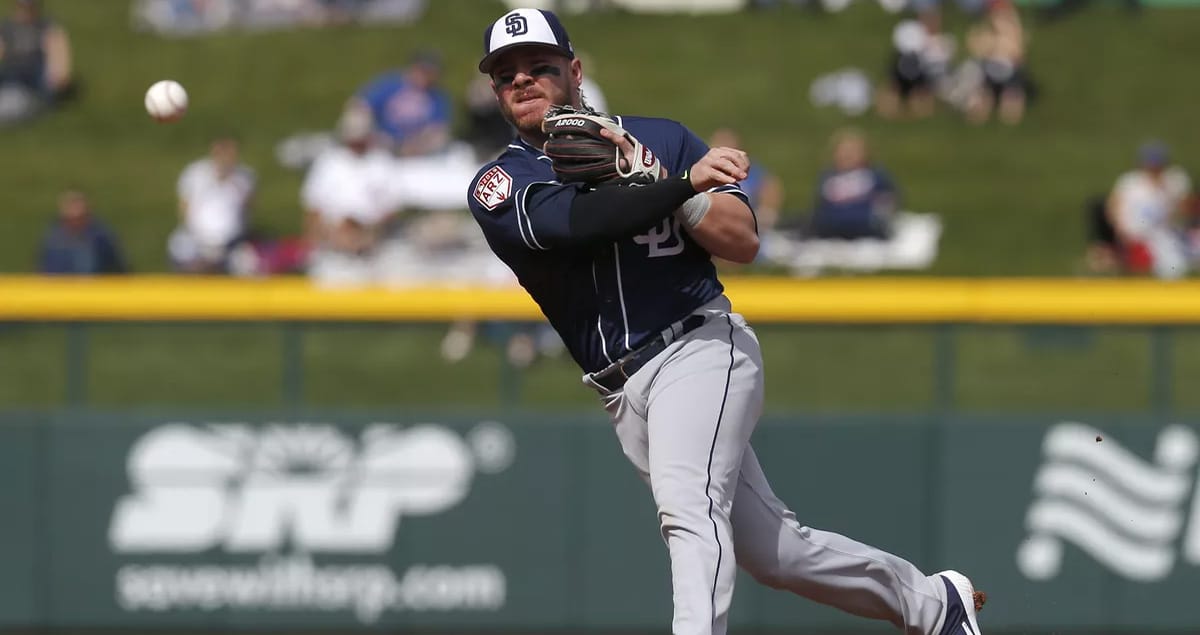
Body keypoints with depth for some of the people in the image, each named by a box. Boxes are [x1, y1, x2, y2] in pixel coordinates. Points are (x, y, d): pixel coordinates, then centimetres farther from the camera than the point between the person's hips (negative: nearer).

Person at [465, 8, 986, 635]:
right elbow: (575, 221, -16)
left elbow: (742, 241, -3)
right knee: (771, 551, 8)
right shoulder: (497, 184, 6)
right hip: (625, 390, 3)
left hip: (700, 347, -3)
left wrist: (644, 177, -13)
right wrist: (682, 182, -25)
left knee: (687, 502, -30)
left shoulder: (660, 138, 6)